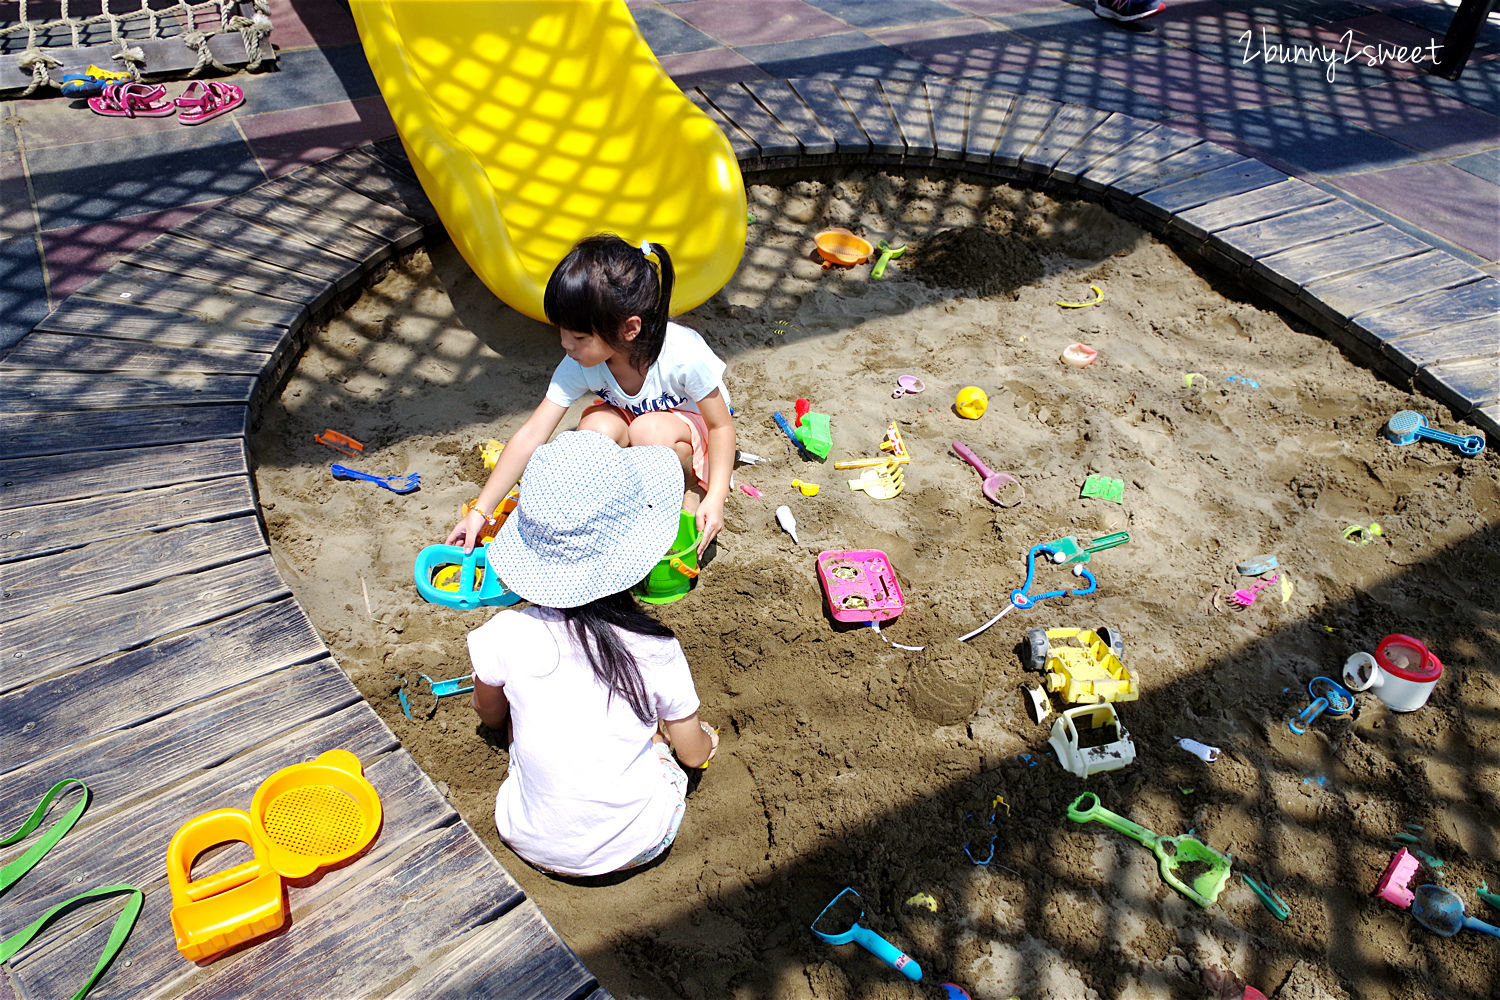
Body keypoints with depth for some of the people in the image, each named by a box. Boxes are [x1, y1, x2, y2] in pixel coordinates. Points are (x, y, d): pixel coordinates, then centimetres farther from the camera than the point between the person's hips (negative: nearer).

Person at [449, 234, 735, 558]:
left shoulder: (684, 356, -34)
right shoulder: (579, 364, -24)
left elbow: (722, 426, -21)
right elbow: (530, 435, -22)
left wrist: (715, 497, -29)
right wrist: (480, 510, -23)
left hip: (693, 425, -3)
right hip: (630, 418, 3)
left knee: (650, 431, -36)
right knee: (596, 426, -30)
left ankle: (689, 487, -6)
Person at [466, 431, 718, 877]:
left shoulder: (506, 636, -18)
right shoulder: (657, 651, -18)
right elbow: (694, 753, -3)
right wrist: (706, 737, 20)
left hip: (535, 843, 0)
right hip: (638, 843, 0)